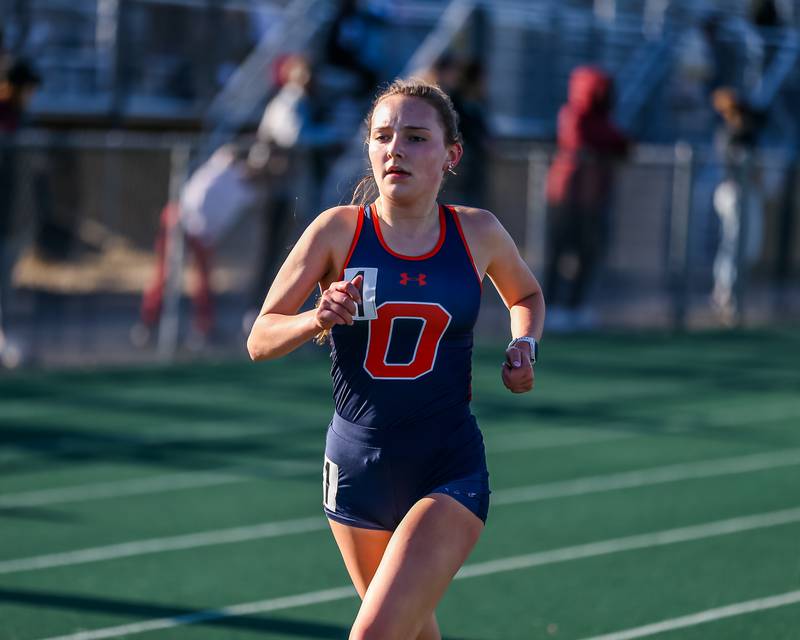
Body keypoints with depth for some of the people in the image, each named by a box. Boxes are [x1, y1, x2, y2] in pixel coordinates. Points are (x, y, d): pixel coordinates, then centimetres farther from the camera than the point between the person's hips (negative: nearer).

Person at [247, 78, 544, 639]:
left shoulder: (478, 233, -3)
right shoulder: (339, 230, -7)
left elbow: (526, 296, 20)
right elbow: (260, 340, -5)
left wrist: (523, 347, -2)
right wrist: (317, 320, -25)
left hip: (451, 472, -2)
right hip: (357, 466, 2)